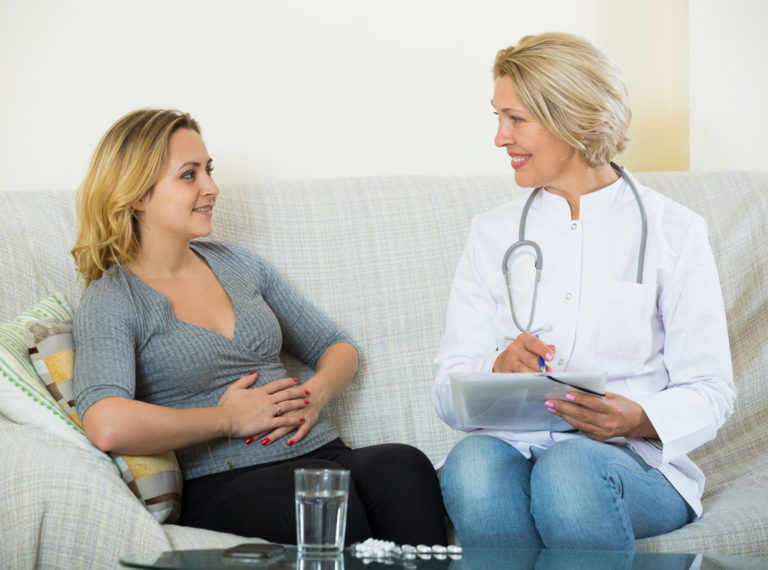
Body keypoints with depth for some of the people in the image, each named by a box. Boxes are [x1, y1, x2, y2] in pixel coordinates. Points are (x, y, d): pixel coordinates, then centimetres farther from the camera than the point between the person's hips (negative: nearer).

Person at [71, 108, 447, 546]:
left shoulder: (239, 264, 20)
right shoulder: (111, 302, 0)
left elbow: (336, 346, 27)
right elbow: (108, 426, -20)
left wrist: (315, 395, 4)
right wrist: (228, 419, -10)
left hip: (321, 453, 6)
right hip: (224, 489, -6)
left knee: (403, 467, -30)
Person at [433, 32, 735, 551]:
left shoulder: (674, 231, 5)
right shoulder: (494, 233, 14)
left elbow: (710, 391, 2)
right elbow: (449, 391, 9)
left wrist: (637, 418, -20)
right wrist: (499, 368, -15)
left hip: (635, 460, -2)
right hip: (514, 445, 2)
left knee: (570, 468, -38)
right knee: (470, 464, -34)